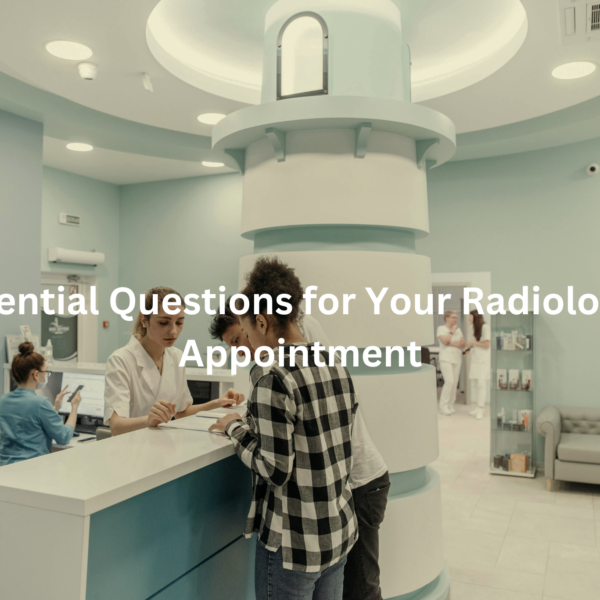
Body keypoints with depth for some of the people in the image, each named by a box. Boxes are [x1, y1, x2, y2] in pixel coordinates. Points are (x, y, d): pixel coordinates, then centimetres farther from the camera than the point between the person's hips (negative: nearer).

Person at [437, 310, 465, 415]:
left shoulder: (458, 329, 10)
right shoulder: (441, 328, -2)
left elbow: (463, 344, 2)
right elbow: (444, 341, -18)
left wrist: (451, 343, -10)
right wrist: (452, 331, -12)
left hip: (457, 359, 5)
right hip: (446, 359, -5)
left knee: (454, 383, 1)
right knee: (449, 381, -15)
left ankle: (450, 405, 10)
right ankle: (443, 406, -5)